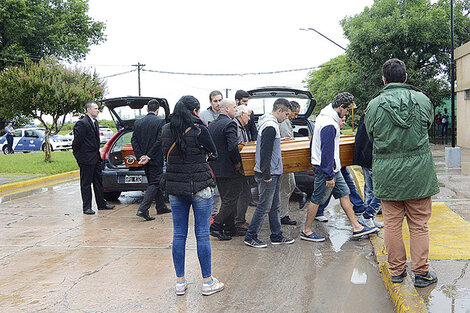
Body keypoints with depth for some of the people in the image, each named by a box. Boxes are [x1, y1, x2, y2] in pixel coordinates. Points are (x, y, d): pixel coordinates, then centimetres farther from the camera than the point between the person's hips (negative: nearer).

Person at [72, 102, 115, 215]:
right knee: (86, 183, 1)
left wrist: (97, 154, 18)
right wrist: (78, 155, -8)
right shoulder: (82, 123, -16)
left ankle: (101, 204, 24)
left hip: (96, 158, 9)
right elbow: (76, 141, -16)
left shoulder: (95, 122, 13)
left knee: (98, 182, 15)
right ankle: (87, 207, 8)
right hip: (86, 159, -9)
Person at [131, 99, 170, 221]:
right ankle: (142, 210, -13)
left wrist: (140, 156, -3)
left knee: (154, 182, 19)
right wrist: (149, 157, -15)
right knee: (154, 183, -1)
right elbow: (159, 141, -17)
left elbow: (134, 141, 1)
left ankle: (161, 207, 30)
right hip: (155, 159, -6)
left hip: (145, 160, 6)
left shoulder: (138, 122, 6)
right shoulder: (160, 121, -9)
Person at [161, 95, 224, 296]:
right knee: (202, 234, 4)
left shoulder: (166, 131, 1)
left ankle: (180, 282, 19)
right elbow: (213, 153, 0)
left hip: (174, 189, 4)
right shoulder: (199, 131, -13)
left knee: (178, 235, 11)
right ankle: (207, 282, 14)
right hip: (199, 187, -4)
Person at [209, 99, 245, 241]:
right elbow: (233, 147, -27)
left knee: (227, 200, 16)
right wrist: (237, 163, -14)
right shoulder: (230, 124, -17)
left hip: (217, 169, 9)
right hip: (230, 170, -9)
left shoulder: (211, 125, 10)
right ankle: (216, 226, -2)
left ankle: (230, 228, 22)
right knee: (230, 200, 0)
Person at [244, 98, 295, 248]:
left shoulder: (271, 124, 15)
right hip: (268, 174, -10)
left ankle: (277, 236, 23)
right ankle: (250, 237, 6)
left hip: (273, 174, 10)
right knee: (264, 207, -3)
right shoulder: (270, 127, -18)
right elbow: (265, 153, -23)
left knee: (274, 206, 15)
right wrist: (266, 175, -21)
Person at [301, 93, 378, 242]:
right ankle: (306, 231, 12)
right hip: (326, 168, -10)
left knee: (344, 194, 12)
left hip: (332, 167, 10)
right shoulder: (329, 124, -24)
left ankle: (356, 227, 18)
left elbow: (313, 142, 20)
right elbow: (327, 151, -25)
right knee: (317, 199, 0)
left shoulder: (324, 116, 9)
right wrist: (329, 176, -22)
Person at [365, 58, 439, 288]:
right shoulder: (423, 100, -2)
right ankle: (421, 273, 14)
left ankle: (396, 271, 18)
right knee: (419, 225, 8)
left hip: (387, 174, 0)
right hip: (419, 173, 0)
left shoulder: (374, 105, -4)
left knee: (392, 224, 9)